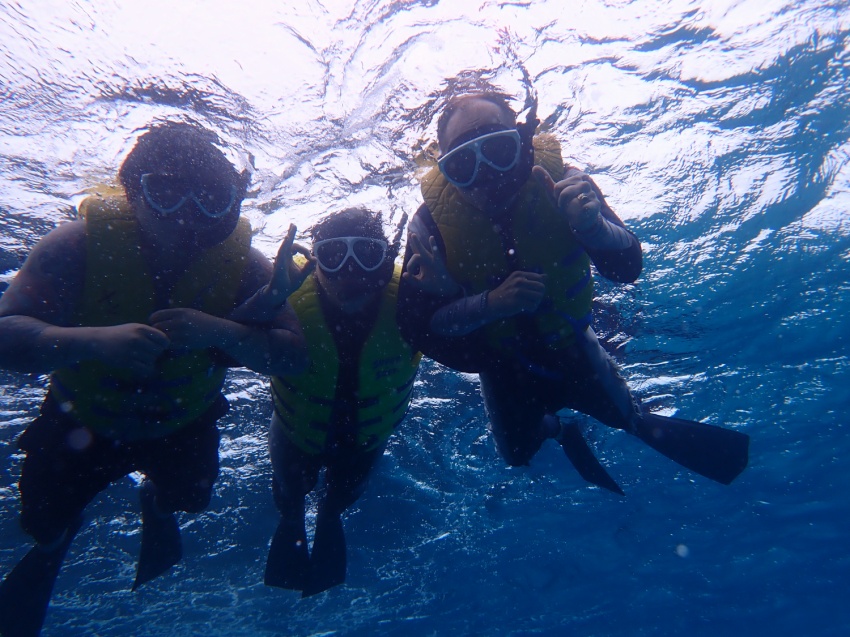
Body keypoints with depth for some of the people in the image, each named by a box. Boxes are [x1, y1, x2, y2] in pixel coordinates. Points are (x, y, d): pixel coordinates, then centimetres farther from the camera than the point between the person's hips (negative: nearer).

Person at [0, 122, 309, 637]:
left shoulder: (242, 264, -26)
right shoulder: (82, 243, -28)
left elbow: (295, 355, -29)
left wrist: (220, 332, -46)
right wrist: (94, 340, -53)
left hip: (182, 423, 1)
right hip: (84, 419, 0)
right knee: (46, 517, 11)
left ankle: (157, 506, 43)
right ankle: (54, 543, 53)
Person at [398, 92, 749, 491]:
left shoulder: (559, 179, -27)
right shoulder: (432, 220, -28)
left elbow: (627, 268, -27)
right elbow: (415, 325, -29)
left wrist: (592, 225, -47)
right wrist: (490, 303, -43)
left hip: (571, 348, 0)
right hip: (503, 368, 1)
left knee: (628, 415, 19)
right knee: (517, 454, 24)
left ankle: (650, 429, 57)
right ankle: (555, 427, 58)